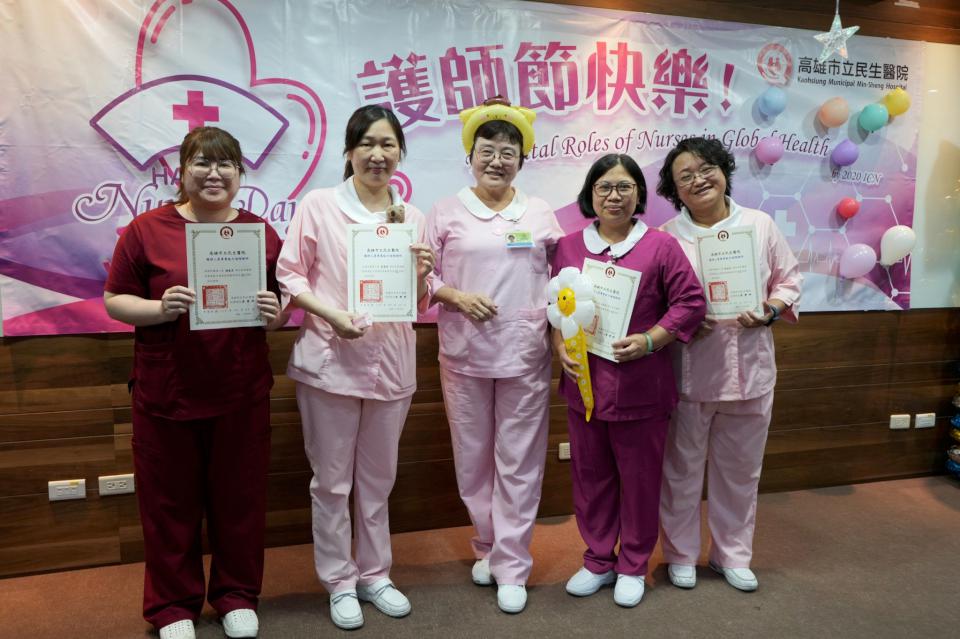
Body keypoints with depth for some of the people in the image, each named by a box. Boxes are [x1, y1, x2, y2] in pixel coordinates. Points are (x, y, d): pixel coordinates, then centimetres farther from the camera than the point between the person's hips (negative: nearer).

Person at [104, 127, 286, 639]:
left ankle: (237, 596, 33)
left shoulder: (261, 232, 5)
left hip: (243, 395, 2)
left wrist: (275, 313, -12)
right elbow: (114, 301, 0)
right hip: (166, 395, -1)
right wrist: (159, 308, -19)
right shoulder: (146, 229, -2)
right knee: (170, 502, 11)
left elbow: (284, 306, 10)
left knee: (240, 499, 12)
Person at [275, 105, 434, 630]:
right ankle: (340, 582, 28)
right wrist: (330, 313, -18)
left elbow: (418, 303, 11)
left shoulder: (412, 217, 7)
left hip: (391, 363, 3)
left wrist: (421, 276, -11)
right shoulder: (318, 205, -3)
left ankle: (374, 575, 34)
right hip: (331, 361, -3)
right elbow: (288, 274, -4)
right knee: (332, 481, 8)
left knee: (378, 479, 16)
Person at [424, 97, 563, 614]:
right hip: (463, 354, 0)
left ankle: (511, 566, 17)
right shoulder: (446, 212, 4)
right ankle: (488, 545, 32)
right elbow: (422, 276, 3)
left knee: (519, 461, 3)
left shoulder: (540, 214, 8)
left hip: (525, 354, 0)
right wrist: (457, 297, -14)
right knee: (473, 456, 10)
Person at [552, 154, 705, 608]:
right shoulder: (568, 247, 6)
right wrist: (561, 348, -6)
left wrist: (649, 340, -16)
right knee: (590, 476, 14)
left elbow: (691, 303, -5)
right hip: (583, 382, 3)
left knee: (639, 478, 10)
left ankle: (632, 566, 31)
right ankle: (597, 561, 34)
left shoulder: (661, 246, -3)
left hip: (640, 386, -3)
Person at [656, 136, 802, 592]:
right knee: (682, 467, 10)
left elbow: (788, 280, 9)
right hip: (687, 370, -2)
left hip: (749, 369, 3)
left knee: (740, 468, 16)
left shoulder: (760, 225, 3)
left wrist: (771, 311, -9)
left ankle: (732, 554, 36)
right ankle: (680, 554, 31)